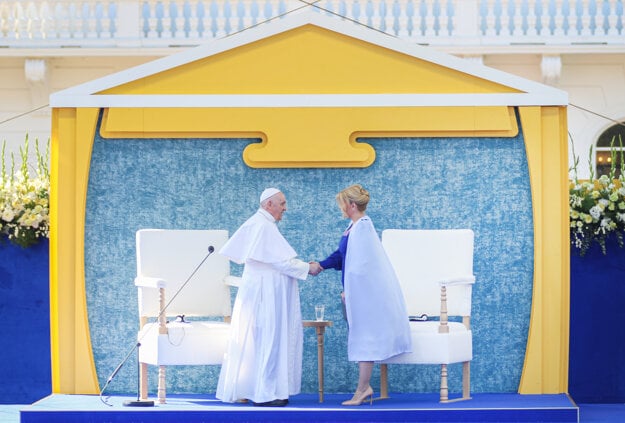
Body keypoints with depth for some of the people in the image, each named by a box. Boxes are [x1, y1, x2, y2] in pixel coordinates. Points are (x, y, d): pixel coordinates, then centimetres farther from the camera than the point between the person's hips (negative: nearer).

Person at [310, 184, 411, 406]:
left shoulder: (362, 227, -19)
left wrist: (349, 290, -17)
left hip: (363, 291, -9)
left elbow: (360, 263, -20)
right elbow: (342, 254, 21)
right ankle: (364, 387, 15)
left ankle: (363, 388, 1)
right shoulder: (354, 226, 10)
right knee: (362, 338, 11)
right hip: (357, 291, 9)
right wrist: (320, 266, 20)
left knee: (364, 338, -4)